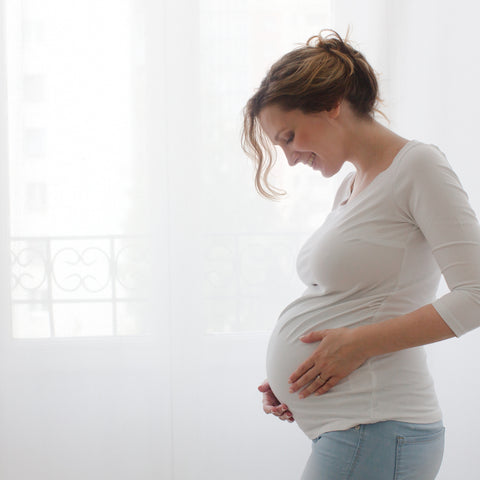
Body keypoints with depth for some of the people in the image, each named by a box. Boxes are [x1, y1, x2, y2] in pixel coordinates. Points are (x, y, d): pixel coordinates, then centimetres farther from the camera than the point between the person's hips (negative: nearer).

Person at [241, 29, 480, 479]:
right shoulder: (350, 186, 18)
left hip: (375, 436, -8)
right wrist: (288, 381, 8)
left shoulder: (419, 166, -8)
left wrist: (358, 344, -17)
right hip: (344, 432, 8)